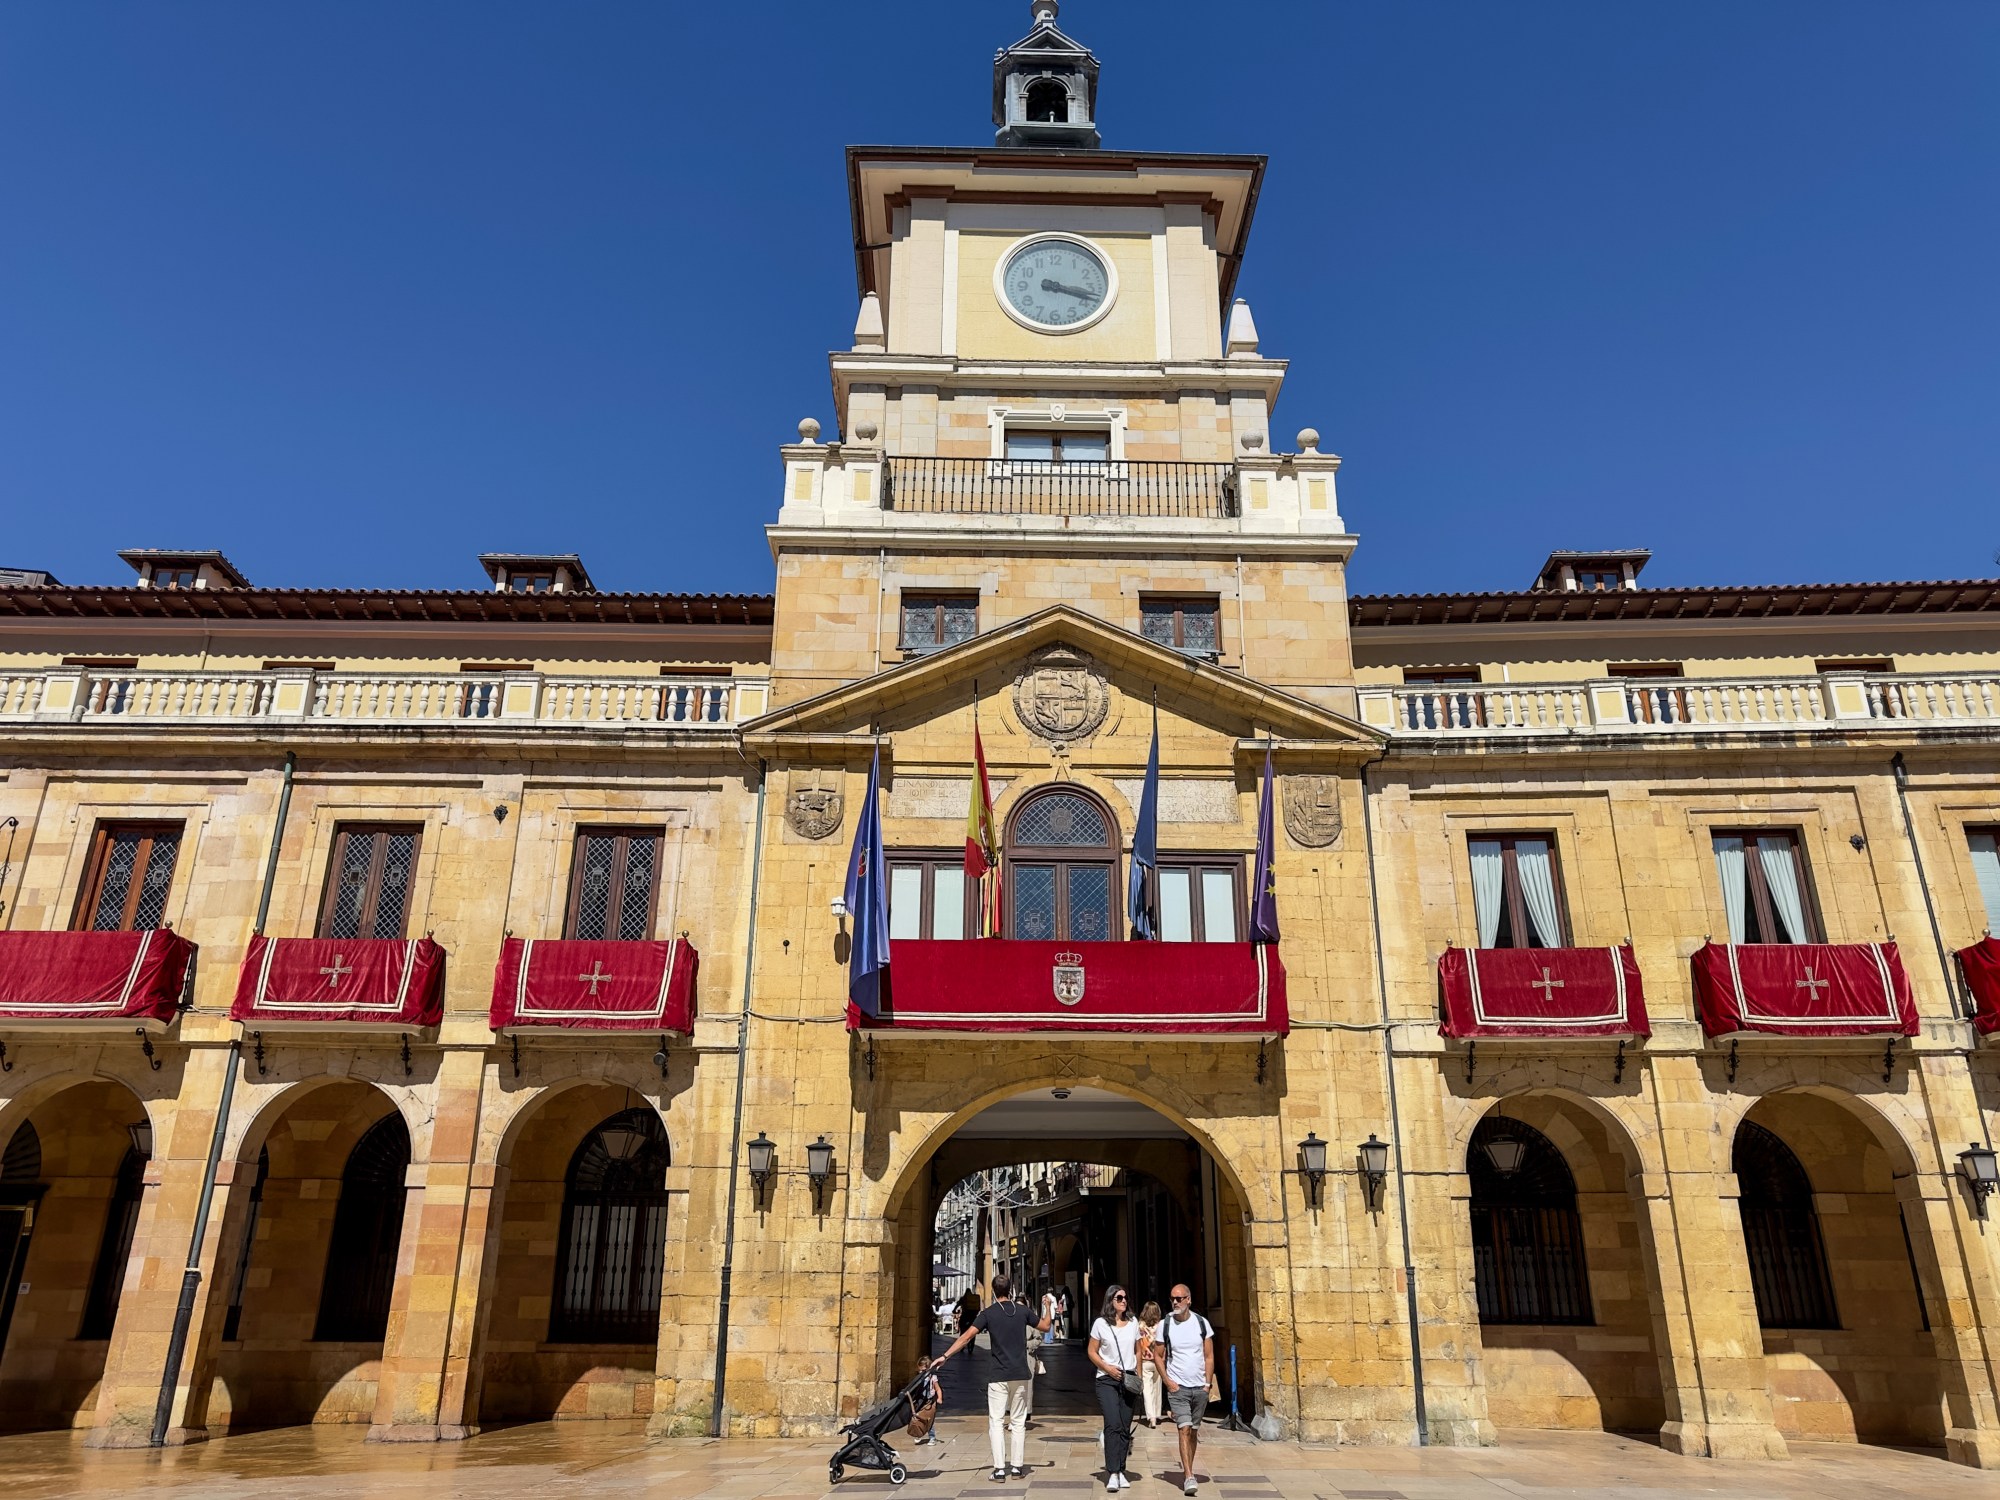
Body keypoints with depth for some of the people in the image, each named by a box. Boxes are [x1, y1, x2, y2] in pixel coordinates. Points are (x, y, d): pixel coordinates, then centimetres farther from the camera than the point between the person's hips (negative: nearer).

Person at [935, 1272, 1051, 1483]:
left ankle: (1000, 1469, -3)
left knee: (996, 1422, 3)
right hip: (1020, 1375, 2)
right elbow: (1045, 1327, 16)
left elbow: (967, 1336, -15)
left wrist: (945, 1356, -15)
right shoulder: (1023, 1311, 2)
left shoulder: (988, 1314, -5)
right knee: (1018, 1422, 12)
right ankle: (1017, 1467, 12)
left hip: (998, 1377, -2)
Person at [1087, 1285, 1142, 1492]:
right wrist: (1107, 1368, -11)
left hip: (1128, 1380, 4)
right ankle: (1112, 1473, -15)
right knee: (1113, 1425, -15)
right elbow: (1091, 1351, 1)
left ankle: (1120, 1471, 15)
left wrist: (1138, 1374, 6)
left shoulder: (1133, 1322, 9)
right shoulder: (1101, 1323, -2)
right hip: (1107, 1380, -4)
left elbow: (1138, 1351, 16)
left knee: (1125, 1427, 6)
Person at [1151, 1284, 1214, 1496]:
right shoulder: (1165, 1325, -2)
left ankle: (1187, 1469, 21)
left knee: (1193, 1431, 8)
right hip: (1177, 1387, -2)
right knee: (1184, 1429, -12)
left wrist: (1208, 1383, 0)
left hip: (1199, 1387, 2)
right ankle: (1188, 1477, -14)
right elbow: (1158, 1356, 4)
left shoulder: (1201, 1323, 1)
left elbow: (1209, 1356, 6)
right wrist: (1168, 1381, -5)